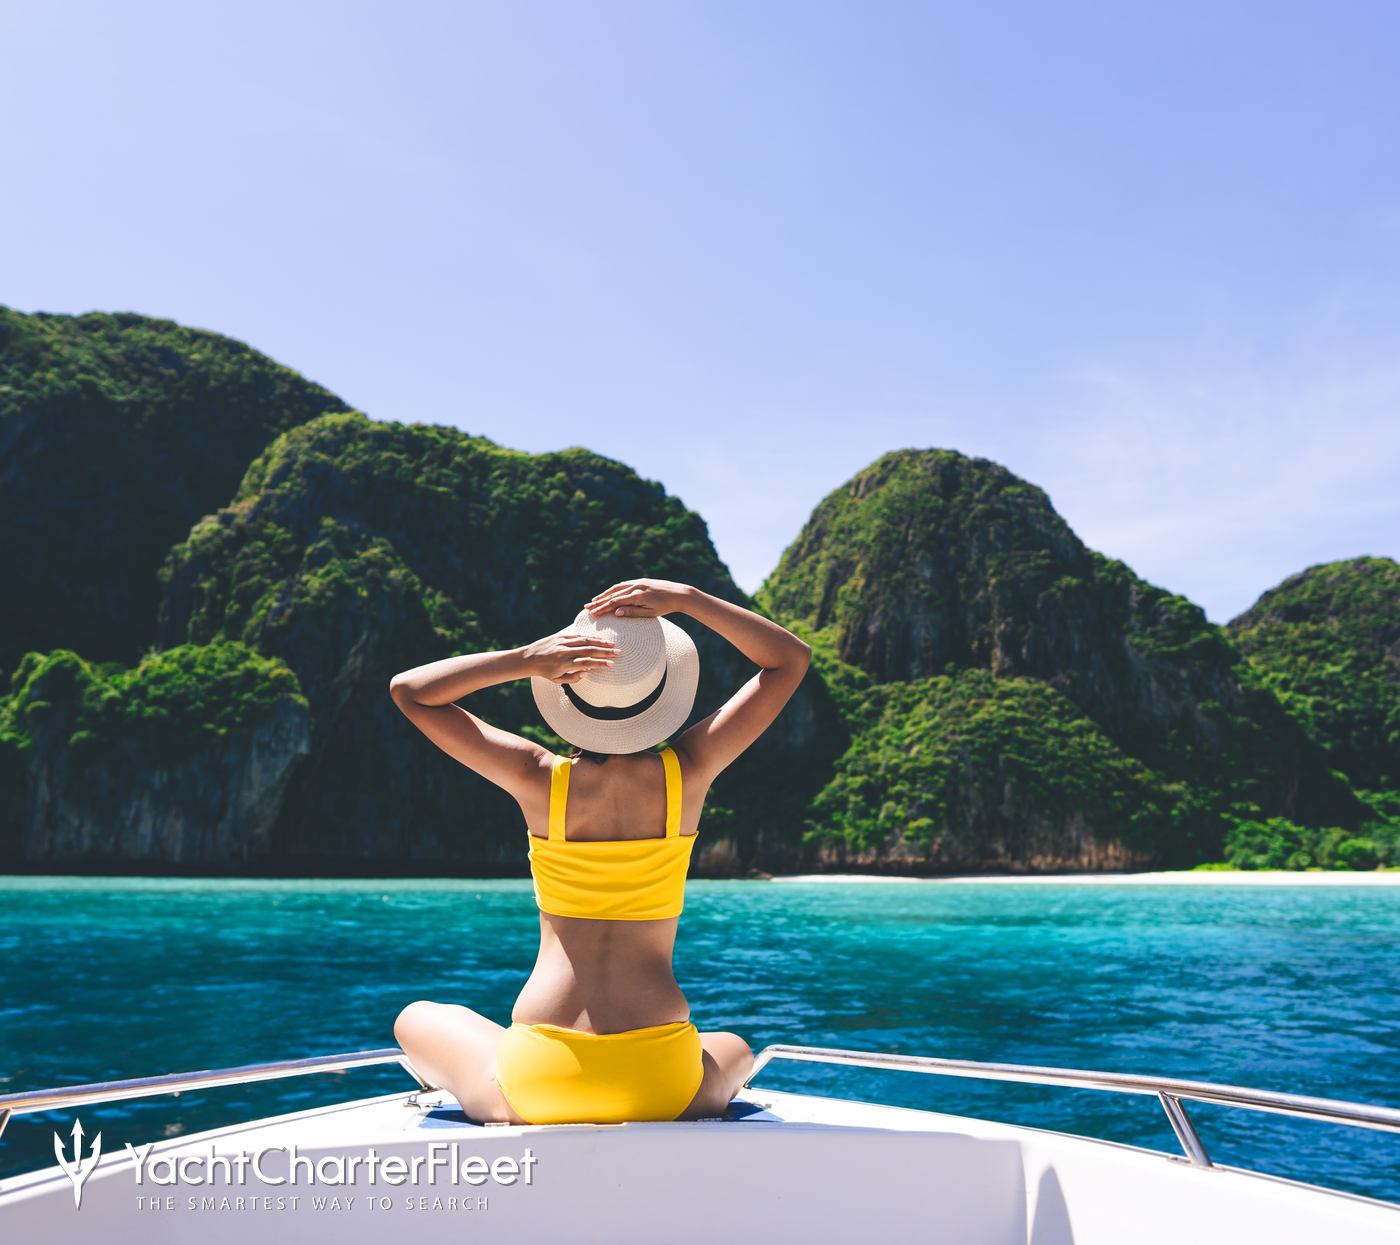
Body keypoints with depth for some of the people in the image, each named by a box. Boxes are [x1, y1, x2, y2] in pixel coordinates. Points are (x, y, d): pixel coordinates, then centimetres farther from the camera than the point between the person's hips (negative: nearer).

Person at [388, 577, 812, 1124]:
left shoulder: (541, 780, -9)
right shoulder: (688, 774, -7)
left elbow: (408, 689, 2)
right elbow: (791, 658, 5)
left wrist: (525, 658, -11)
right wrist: (687, 600, -6)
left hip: (536, 1081, -1)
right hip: (662, 1087, 1)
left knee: (416, 1019, 29)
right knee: (734, 1051, 38)